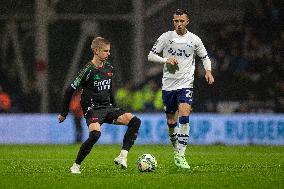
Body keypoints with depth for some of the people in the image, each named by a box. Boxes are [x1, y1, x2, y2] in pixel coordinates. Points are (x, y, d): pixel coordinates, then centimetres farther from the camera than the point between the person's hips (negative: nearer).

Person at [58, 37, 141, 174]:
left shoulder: (109, 68, 9)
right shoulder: (89, 70, -13)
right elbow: (70, 90, -9)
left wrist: (115, 109, 28)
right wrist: (64, 113, -6)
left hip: (108, 108, 7)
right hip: (92, 109, -7)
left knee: (135, 121, -10)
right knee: (95, 134, -33)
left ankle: (122, 156, -14)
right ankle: (76, 166, -17)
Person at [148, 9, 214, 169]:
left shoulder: (194, 40, 2)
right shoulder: (166, 37, 1)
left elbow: (205, 57, 15)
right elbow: (151, 56, 3)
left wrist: (208, 71, -4)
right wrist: (166, 60, -14)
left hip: (186, 85, -2)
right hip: (168, 84, 2)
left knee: (184, 117, -20)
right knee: (171, 122, 7)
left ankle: (180, 156, -20)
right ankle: (177, 149, 29)